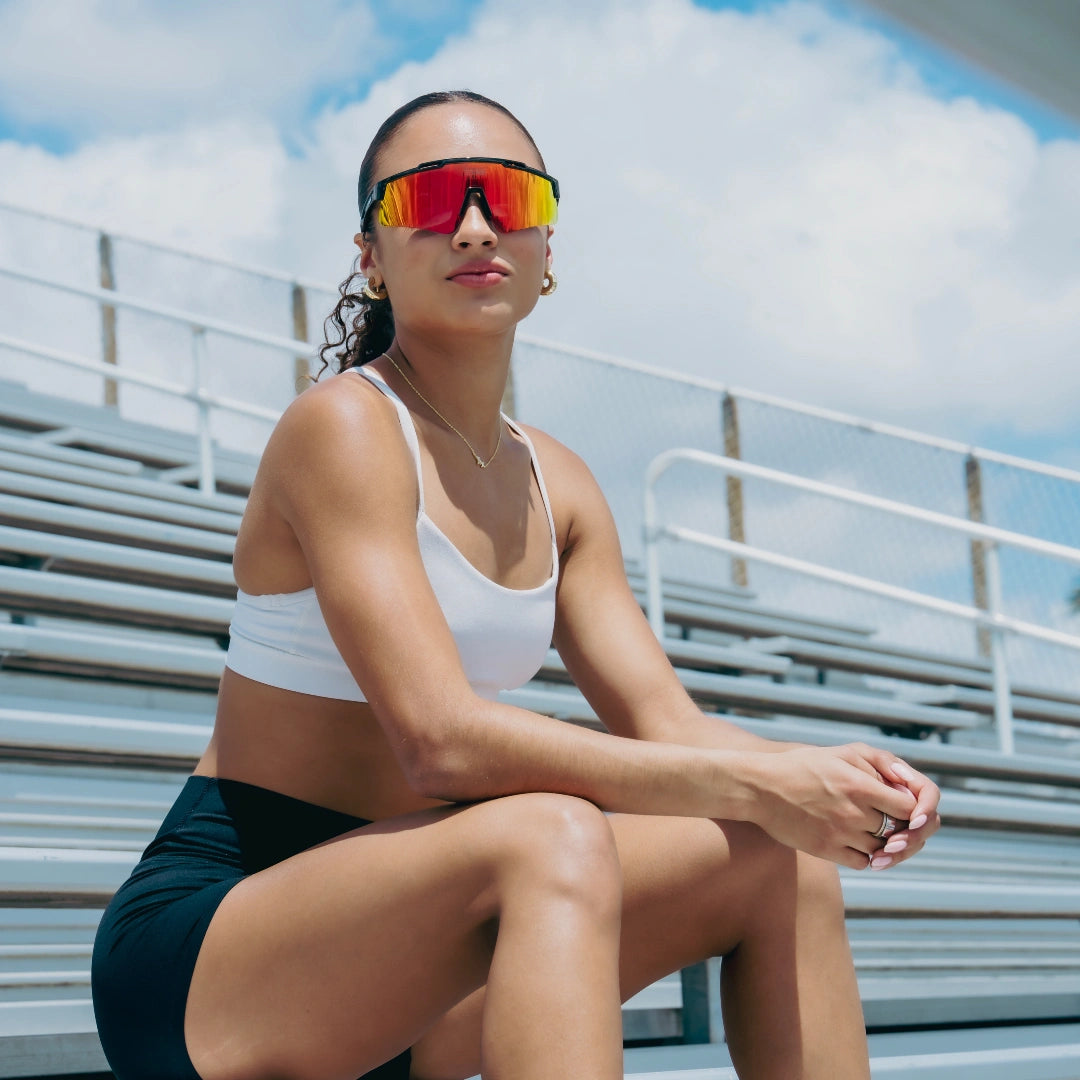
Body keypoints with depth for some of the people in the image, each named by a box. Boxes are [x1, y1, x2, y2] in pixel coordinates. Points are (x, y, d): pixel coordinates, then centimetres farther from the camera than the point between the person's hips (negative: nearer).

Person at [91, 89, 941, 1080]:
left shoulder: (557, 488, 10)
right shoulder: (344, 426, -14)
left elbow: (664, 721, 5)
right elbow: (442, 738, -25)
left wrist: (822, 775, -17)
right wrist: (746, 784, -26)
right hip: (201, 939, -7)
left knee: (779, 862, -6)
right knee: (549, 838, -35)